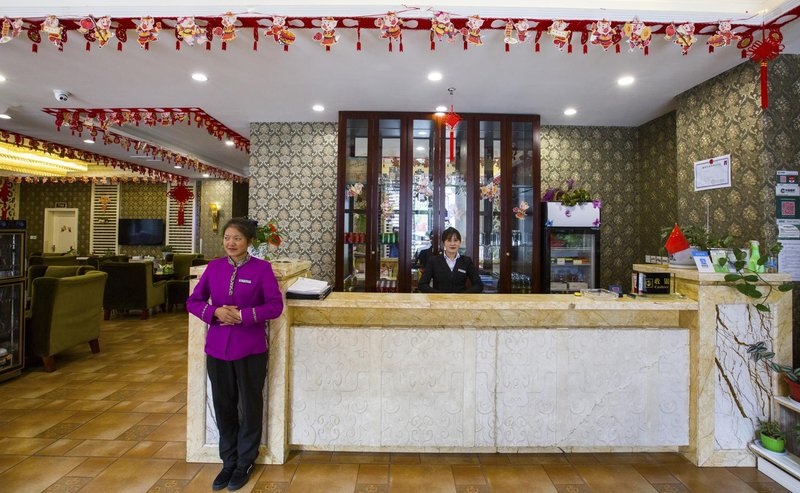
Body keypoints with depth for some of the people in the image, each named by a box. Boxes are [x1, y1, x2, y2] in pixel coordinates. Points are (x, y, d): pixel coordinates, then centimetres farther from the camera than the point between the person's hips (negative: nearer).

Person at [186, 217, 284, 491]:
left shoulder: (262, 268, -8)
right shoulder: (213, 267, 3)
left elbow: (275, 305, -12)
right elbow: (193, 301, 5)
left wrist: (242, 315, -21)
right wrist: (216, 312, -14)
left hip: (250, 349, -3)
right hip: (217, 348, 3)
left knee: (250, 406, 10)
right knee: (223, 406, 15)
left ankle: (244, 463, 32)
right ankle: (228, 462, 36)